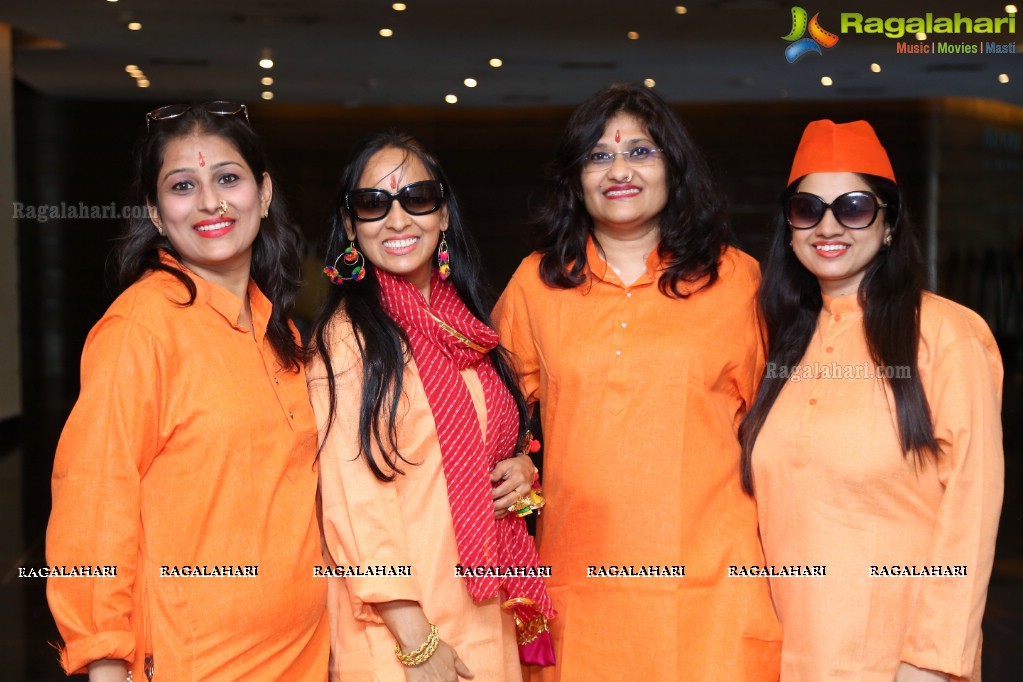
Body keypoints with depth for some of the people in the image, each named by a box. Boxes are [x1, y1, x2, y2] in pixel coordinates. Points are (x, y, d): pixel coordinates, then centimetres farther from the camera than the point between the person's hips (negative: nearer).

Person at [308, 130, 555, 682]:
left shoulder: (464, 326, 7)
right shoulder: (347, 336, -13)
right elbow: (353, 500, -17)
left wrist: (520, 470, -2)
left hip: (486, 613, 6)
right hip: (397, 629, -6)